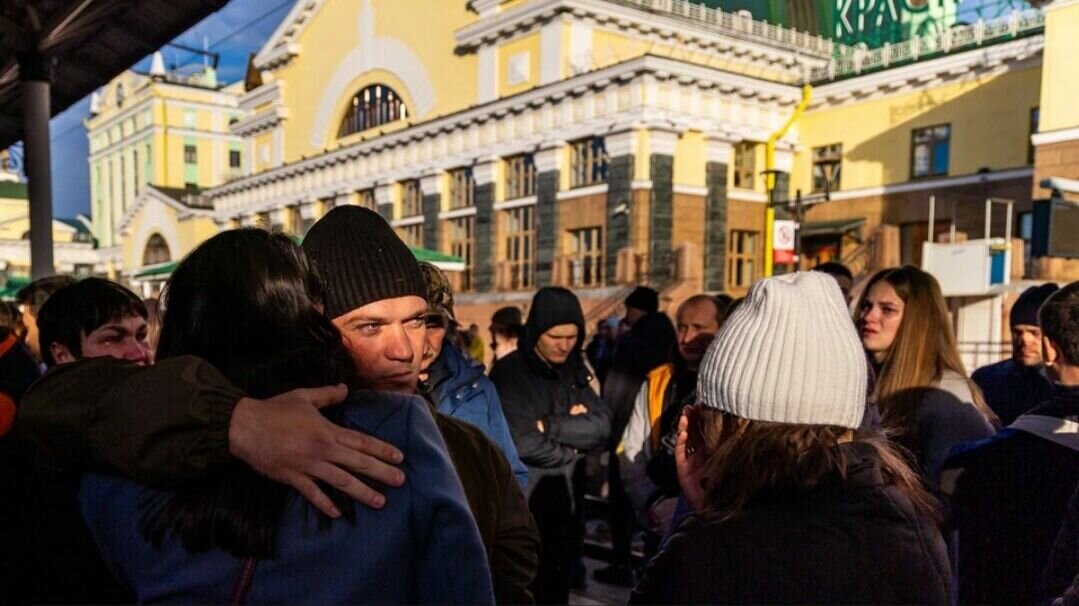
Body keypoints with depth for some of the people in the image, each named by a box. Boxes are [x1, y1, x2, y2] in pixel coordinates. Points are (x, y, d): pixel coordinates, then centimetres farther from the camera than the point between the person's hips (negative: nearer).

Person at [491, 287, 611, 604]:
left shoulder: (575, 371, 7)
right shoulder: (510, 373, -13)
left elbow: (601, 426, -4)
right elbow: (524, 444, -21)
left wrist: (550, 425, -16)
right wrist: (571, 450, -6)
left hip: (566, 502, 6)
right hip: (524, 505, -6)